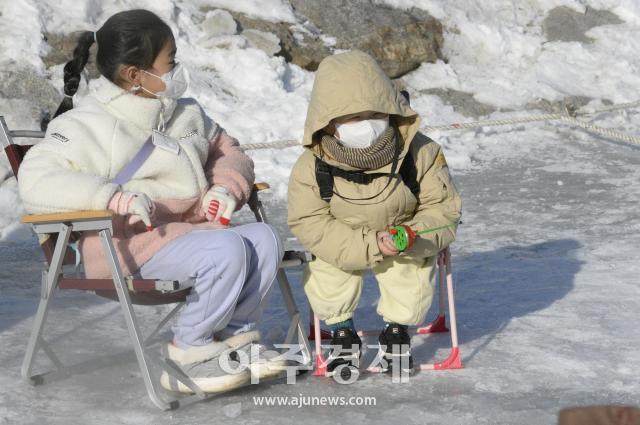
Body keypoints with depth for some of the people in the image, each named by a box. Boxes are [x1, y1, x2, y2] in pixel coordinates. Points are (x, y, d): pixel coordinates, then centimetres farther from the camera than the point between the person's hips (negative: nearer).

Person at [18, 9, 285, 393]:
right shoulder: (87, 126, -7)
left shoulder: (187, 113, 16)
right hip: (135, 248, -7)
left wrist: (227, 186, 4)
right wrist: (113, 196, -31)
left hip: (192, 229, 7)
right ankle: (188, 354, -14)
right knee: (228, 250, -29)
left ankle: (236, 338, -2)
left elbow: (228, 150, 29)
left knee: (264, 238, -16)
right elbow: (36, 182, -19)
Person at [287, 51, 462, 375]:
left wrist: (413, 237, -38)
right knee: (323, 272, -25)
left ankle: (397, 330, 4)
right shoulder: (311, 167, -24)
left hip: (404, 247, 0)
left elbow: (443, 208, -16)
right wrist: (371, 246, -35)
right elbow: (310, 224, -23)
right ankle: (343, 334, 2)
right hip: (342, 244, 0)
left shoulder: (420, 152, -22)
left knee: (411, 275, -26)